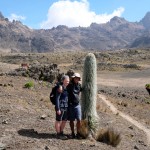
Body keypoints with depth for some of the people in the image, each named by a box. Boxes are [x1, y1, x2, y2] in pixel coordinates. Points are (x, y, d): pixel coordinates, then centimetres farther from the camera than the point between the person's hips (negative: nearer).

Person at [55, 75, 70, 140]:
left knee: (64, 121, 16)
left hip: (66, 107, 8)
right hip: (60, 107, -8)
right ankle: (58, 134, 17)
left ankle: (61, 133, 30)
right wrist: (58, 109, -17)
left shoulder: (67, 88, 8)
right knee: (58, 121, 6)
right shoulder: (60, 88, -14)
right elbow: (57, 99, -15)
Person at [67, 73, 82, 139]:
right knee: (71, 120, 7)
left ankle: (78, 133, 11)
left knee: (79, 120, -3)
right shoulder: (69, 85, -7)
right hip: (70, 105, -3)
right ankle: (72, 133, 22)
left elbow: (82, 90, 25)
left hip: (77, 105, 3)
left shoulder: (79, 85, 5)